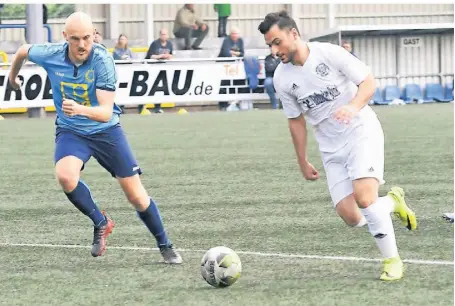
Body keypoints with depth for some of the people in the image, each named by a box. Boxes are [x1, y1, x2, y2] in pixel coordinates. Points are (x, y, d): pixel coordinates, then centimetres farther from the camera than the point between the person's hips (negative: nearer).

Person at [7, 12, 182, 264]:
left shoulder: (103, 61, -25)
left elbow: (106, 112, -31)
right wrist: (12, 76, 25)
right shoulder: (50, 55, -17)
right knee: (65, 176, -30)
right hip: (70, 131, 2)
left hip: (106, 130, -1)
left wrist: (80, 109, -51)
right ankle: (100, 223, -5)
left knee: (137, 196, -2)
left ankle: (165, 247, 21)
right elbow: (23, 51, 8)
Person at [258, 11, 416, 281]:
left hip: (362, 132, -5)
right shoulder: (282, 78, 0)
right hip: (332, 149, 5)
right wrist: (303, 162, 15)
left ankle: (392, 260, -8)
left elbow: (369, 82, -10)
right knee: (350, 217, -8)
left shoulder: (329, 53, -13)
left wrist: (354, 106, -29)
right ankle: (391, 203, 23)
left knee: (364, 198, -24)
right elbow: (296, 120, 12)